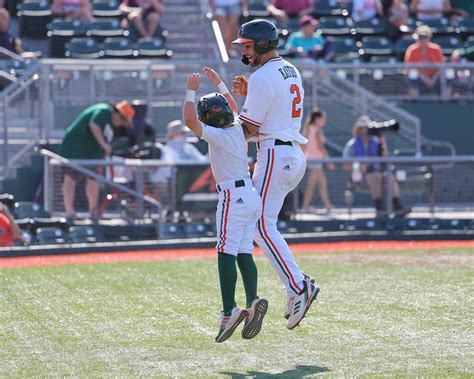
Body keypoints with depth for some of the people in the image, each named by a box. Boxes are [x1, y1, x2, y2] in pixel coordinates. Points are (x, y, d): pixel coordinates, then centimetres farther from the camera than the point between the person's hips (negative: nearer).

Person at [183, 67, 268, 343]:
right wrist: (218, 82, 40)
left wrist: (192, 90, -10)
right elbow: (233, 107, 33)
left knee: (226, 253, -10)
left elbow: (189, 120, -21)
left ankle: (229, 311, -18)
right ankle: (253, 302, -10)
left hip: (234, 197, -9)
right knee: (244, 253, 5)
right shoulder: (237, 128, 12)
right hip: (252, 196, 9)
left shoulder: (217, 135, -11)